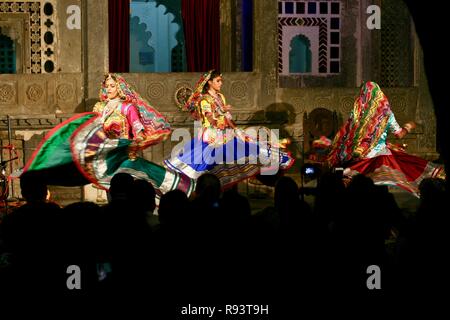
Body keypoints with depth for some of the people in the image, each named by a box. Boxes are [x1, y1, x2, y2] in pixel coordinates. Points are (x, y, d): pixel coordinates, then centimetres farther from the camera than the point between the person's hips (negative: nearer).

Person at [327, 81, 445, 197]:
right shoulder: (385, 113, -5)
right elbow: (399, 134, 1)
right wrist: (408, 127, 22)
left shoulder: (357, 112, -1)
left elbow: (345, 134, 1)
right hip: (379, 154, -3)